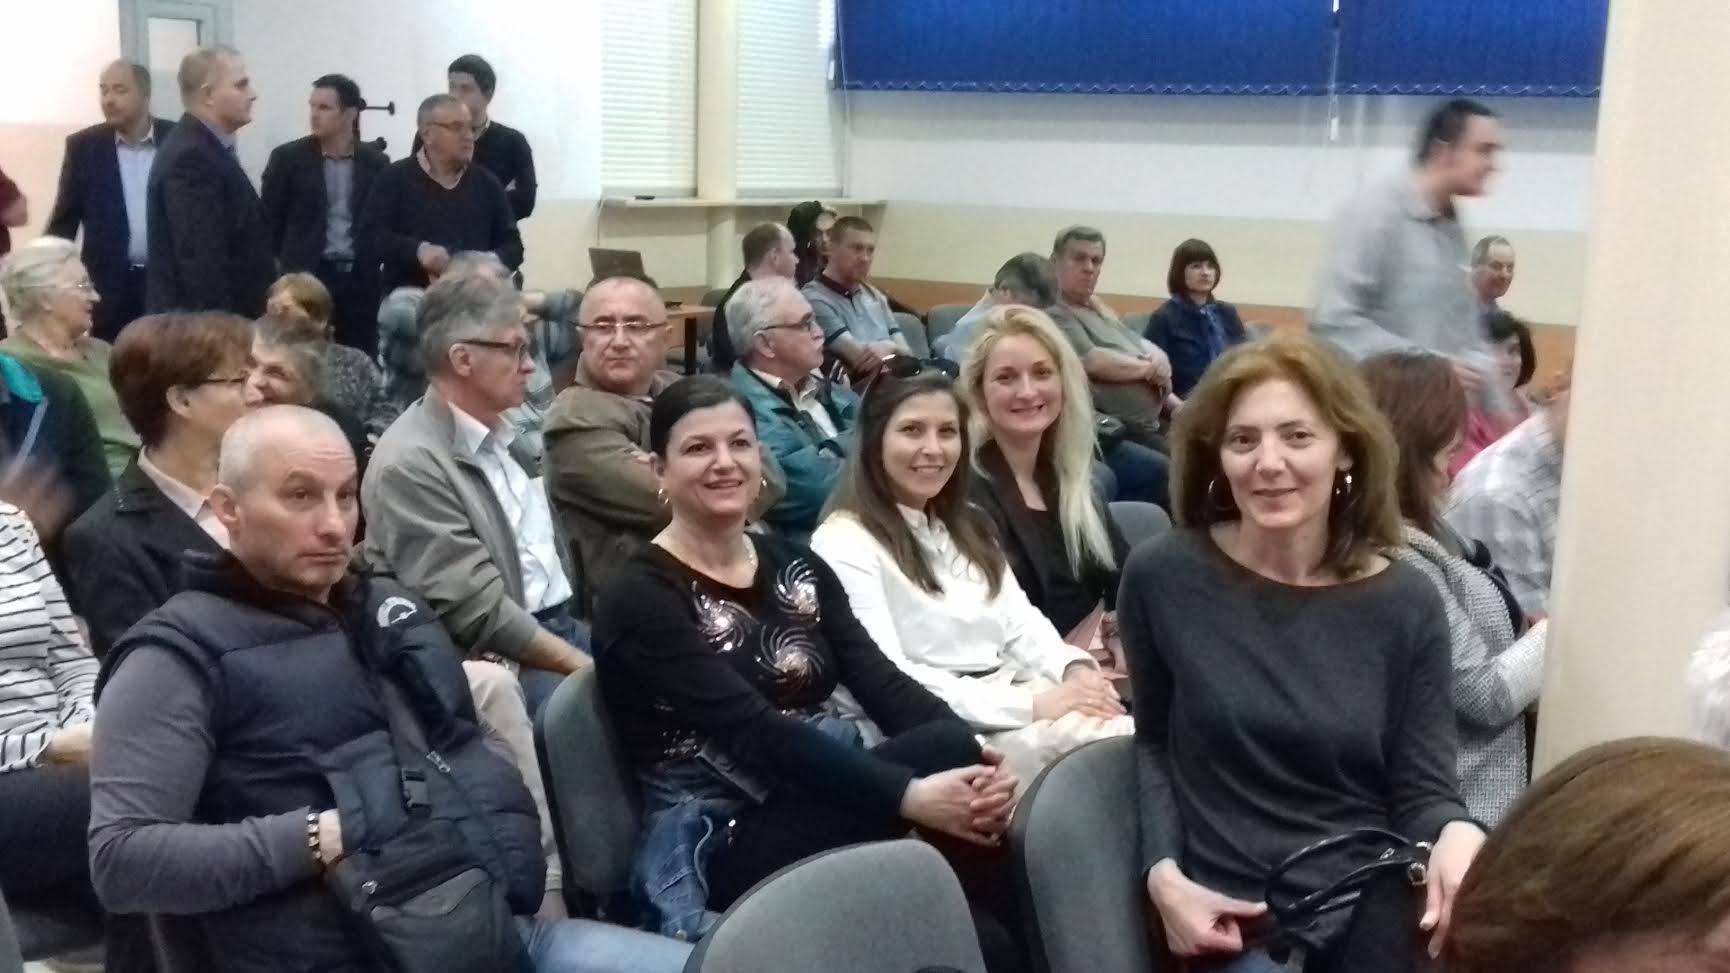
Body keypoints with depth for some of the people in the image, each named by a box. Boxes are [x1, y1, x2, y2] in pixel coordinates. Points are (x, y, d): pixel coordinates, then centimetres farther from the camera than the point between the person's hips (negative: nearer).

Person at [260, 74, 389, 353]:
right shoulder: (288, 157, 1)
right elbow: (270, 221, 4)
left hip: (359, 281, 2)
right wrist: (278, 273, -2)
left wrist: (374, 266, 2)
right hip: (306, 278, -2)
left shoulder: (376, 162, 6)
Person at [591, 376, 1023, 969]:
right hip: (722, 847, -6)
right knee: (946, 752, -27)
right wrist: (909, 793, -30)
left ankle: (999, 924, -9)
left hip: (829, 805, 6)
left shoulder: (795, 565, 11)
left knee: (956, 746, -26)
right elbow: (755, 731, -20)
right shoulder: (640, 598, -8)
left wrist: (975, 754, -21)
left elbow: (880, 681, -1)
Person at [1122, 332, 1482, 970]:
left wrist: (1456, 836, -24)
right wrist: (1163, 873, -3)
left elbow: (1421, 792, 0)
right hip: (1237, 921, -2)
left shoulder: (1405, 604, -2)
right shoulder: (1162, 578, -3)